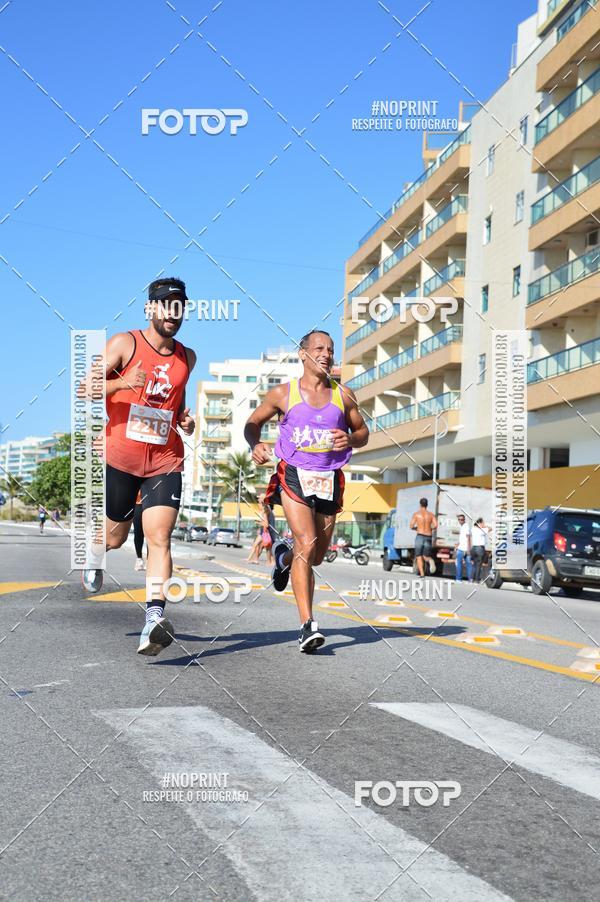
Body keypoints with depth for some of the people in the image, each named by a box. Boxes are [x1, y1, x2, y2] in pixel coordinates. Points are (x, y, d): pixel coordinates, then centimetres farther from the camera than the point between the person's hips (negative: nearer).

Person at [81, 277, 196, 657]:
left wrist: (186, 420, 8)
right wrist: (121, 383, -25)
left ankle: (155, 616, -24)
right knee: (115, 537, 13)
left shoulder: (187, 357, 11)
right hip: (120, 457, -2)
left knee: (160, 537, -16)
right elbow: (85, 389, -6)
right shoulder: (125, 344, -3)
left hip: (165, 462, 2)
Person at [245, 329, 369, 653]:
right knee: (307, 544, -20)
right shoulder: (283, 393, 2)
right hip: (294, 476, -4)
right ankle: (308, 626, -18)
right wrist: (256, 445, -10)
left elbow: (363, 432, 17)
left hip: (329, 480, 4)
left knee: (316, 555, 12)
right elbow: (253, 423, 12)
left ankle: (284, 557, 49)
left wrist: (350, 439, -6)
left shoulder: (343, 395, 8)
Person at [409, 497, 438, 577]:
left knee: (419, 557, 5)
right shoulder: (431, 514, 7)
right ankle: (430, 560, -22)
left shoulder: (416, 514, 1)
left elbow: (411, 526, -2)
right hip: (428, 537, 2)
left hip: (420, 536, -2)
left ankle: (422, 573, -9)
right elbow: (435, 525, -4)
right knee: (425, 556, 13)